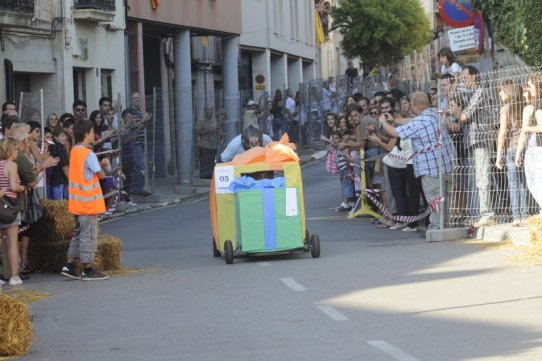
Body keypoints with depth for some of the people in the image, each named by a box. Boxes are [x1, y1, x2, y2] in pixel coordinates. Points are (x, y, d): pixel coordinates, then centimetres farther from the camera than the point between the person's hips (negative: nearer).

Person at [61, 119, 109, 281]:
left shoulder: (74, 151, 8)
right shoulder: (89, 154, -17)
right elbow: (101, 175, -14)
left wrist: (99, 164, 4)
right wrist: (102, 170, 7)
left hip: (77, 201, 8)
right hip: (88, 202, -8)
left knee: (79, 233, 16)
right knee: (89, 235, -1)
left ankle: (69, 266, 16)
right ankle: (88, 270, 4)